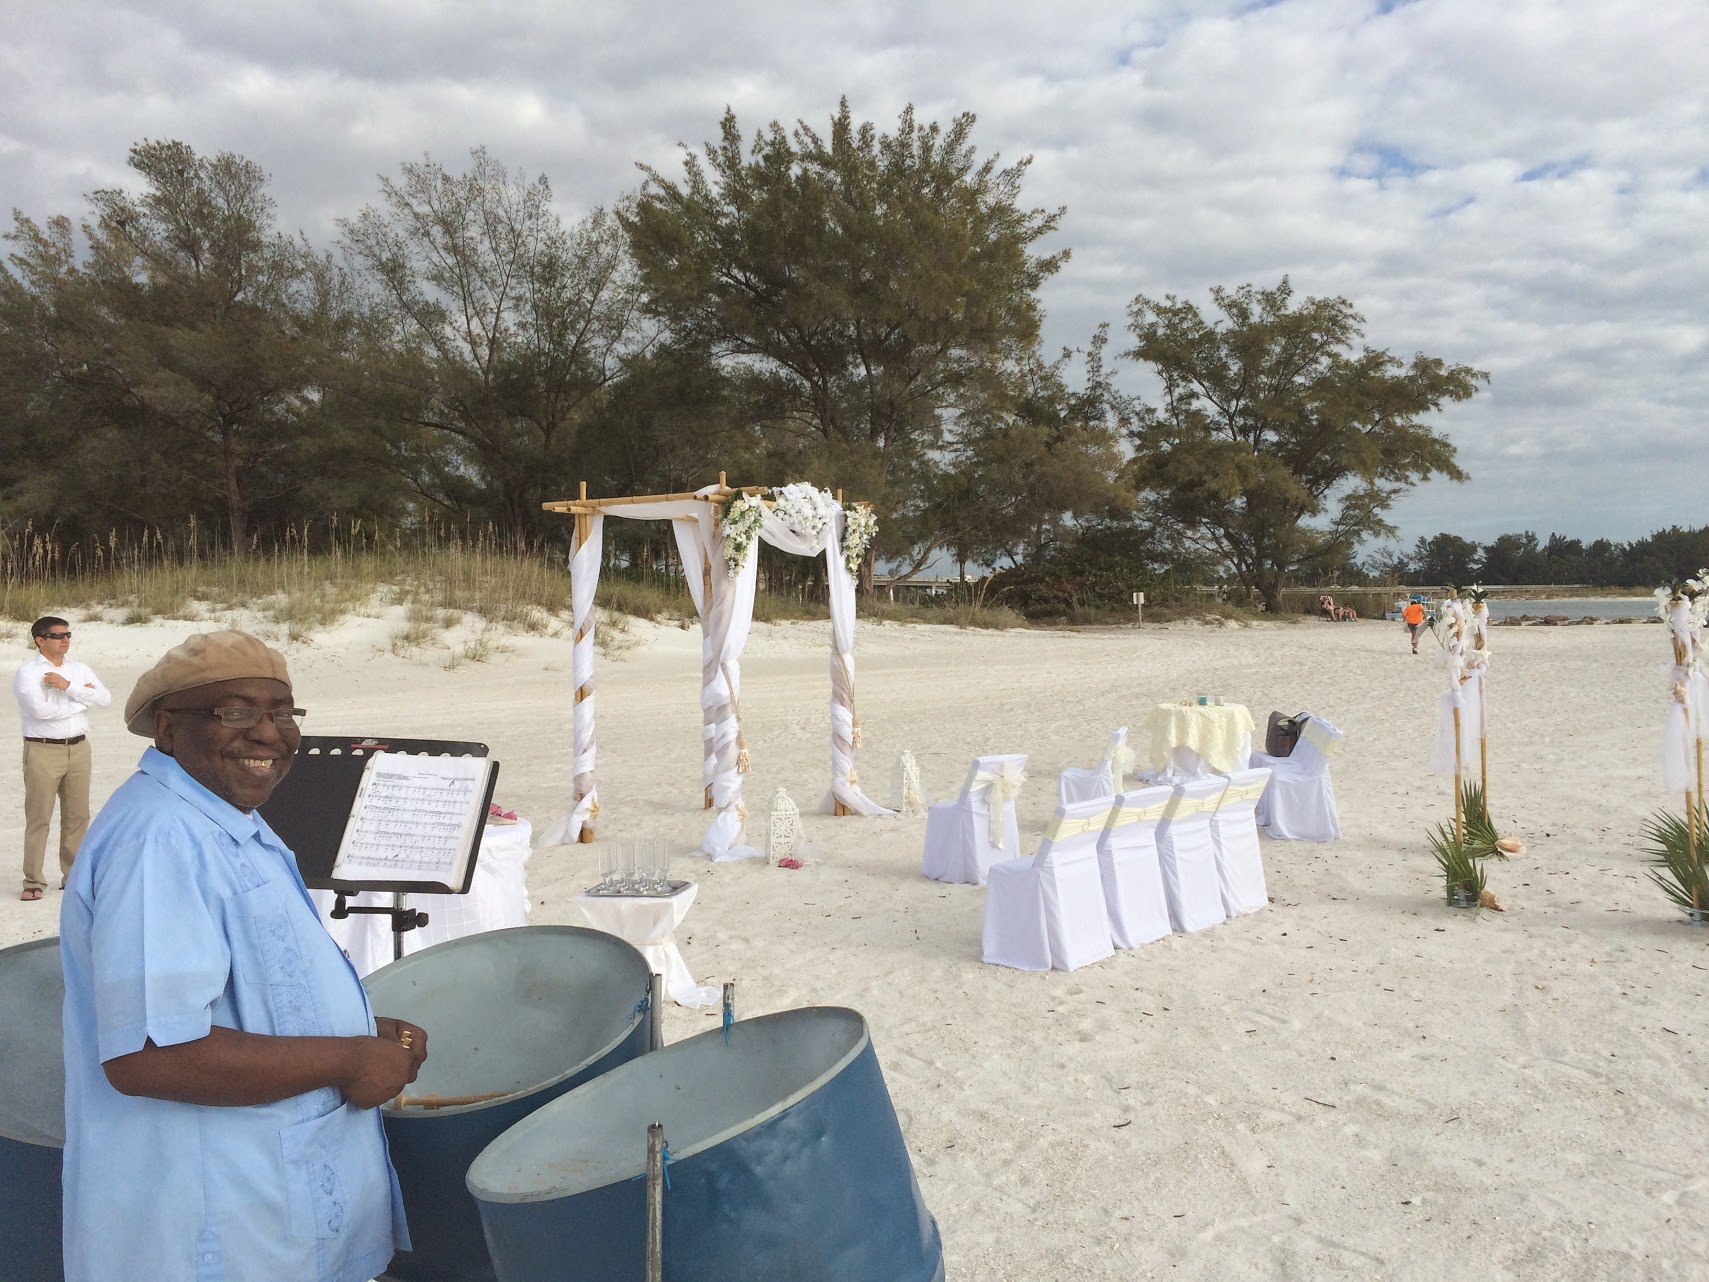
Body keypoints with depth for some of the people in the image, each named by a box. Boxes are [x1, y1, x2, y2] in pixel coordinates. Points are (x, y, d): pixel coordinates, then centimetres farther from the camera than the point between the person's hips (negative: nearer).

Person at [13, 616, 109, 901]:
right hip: (43, 751, -5)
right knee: (38, 817, 0)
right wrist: (82, 696, -9)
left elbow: (104, 699, -4)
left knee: (78, 815, 11)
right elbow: (41, 709, -20)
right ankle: (33, 880, 8)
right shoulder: (28, 673, -6)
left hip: (79, 748, 5)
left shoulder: (81, 669, 9)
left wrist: (68, 687, -14)